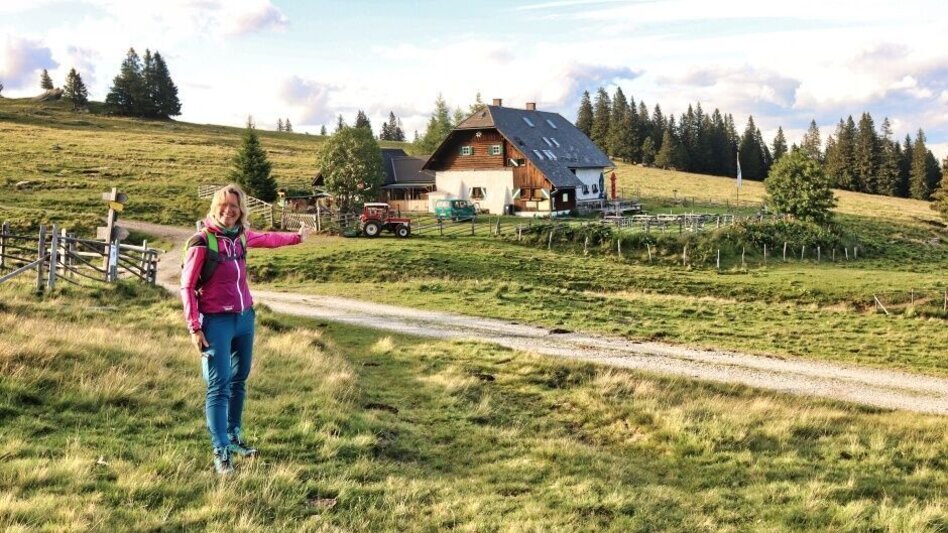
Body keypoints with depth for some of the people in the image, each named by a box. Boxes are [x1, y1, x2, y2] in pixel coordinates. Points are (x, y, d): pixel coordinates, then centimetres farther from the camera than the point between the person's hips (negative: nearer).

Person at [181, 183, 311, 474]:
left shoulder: (241, 236, 4)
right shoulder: (202, 242, -14)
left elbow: (267, 239, 27)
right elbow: (187, 286, -11)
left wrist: (297, 237, 42)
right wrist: (194, 327, -15)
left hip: (245, 318, 7)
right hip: (216, 322, -7)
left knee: (239, 380, 16)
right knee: (219, 385, -9)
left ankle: (234, 436, 31)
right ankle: (221, 452, -9)